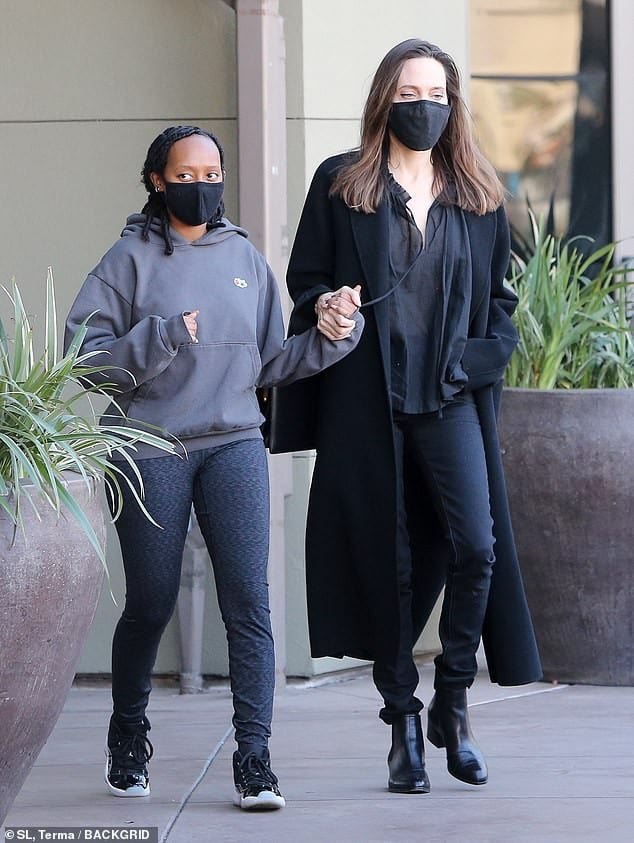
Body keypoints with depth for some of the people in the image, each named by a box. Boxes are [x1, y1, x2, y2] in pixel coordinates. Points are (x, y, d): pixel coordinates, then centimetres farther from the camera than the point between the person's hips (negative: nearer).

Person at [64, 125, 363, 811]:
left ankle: (254, 759, -10)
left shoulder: (244, 257, 11)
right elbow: (87, 359, -8)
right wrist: (164, 337, -20)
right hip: (150, 449, -2)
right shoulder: (132, 259, 0)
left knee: (249, 601, -10)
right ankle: (127, 737, 30)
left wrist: (329, 338, -1)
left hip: (234, 445, 2)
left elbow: (269, 362, 14)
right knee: (151, 604, 6)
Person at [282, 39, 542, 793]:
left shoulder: (478, 196, 12)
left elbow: (500, 297, 17)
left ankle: (452, 702, 4)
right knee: (388, 560, 1)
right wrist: (325, 306, -14)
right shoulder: (340, 185, 5)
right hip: (366, 402, -1)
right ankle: (403, 724, 11)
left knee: (475, 544, -14)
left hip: (451, 399, 1)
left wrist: (485, 354, 0)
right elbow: (305, 279, 8)